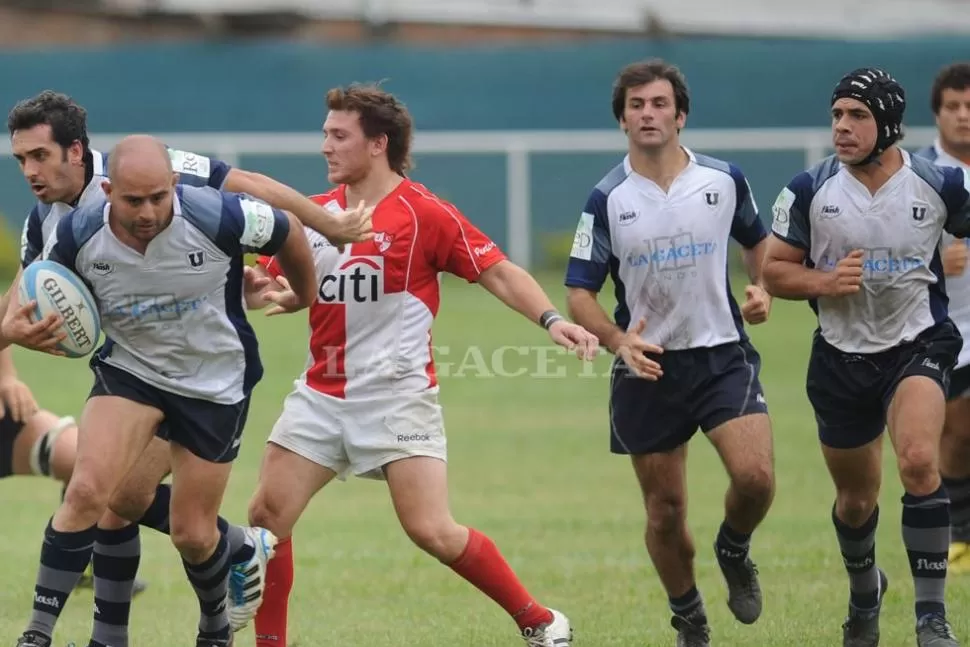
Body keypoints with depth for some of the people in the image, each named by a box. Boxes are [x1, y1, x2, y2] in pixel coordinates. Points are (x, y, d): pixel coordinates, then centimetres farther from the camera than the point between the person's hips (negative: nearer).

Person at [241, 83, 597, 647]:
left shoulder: (423, 213, -9)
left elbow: (498, 272, -8)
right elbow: (271, 286, 16)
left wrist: (550, 318, -23)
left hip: (397, 395, -6)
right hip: (322, 396, 6)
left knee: (432, 532, -13)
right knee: (268, 515, -3)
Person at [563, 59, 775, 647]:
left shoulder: (725, 180, -1)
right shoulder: (607, 200, -4)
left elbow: (756, 239, 19)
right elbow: (579, 294, -1)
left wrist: (761, 289, -1)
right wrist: (619, 341, -19)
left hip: (723, 355, 0)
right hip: (648, 366, 0)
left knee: (756, 477, -20)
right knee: (665, 510, 5)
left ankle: (735, 552, 13)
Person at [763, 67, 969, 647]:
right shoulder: (810, 190, -7)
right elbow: (775, 270, 0)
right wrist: (825, 282, -18)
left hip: (918, 344, -2)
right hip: (842, 355, 2)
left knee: (920, 462, -28)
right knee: (856, 500, 15)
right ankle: (865, 593, 47)